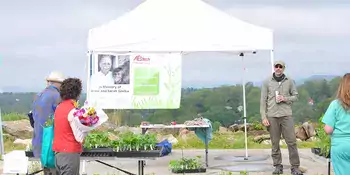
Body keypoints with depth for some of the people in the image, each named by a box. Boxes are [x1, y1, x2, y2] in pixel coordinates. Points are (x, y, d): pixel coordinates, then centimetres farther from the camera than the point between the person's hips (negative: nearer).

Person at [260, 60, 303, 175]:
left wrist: (285, 99, -9)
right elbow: (263, 100, 3)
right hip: (272, 116, 0)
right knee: (275, 143, 4)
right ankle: (278, 166, 14)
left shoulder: (289, 81, 7)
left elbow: (296, 96, 10)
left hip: (286, 115, 0)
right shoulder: (267, 82, 5)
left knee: (291, 141, -2)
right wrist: (263, 117, -4)